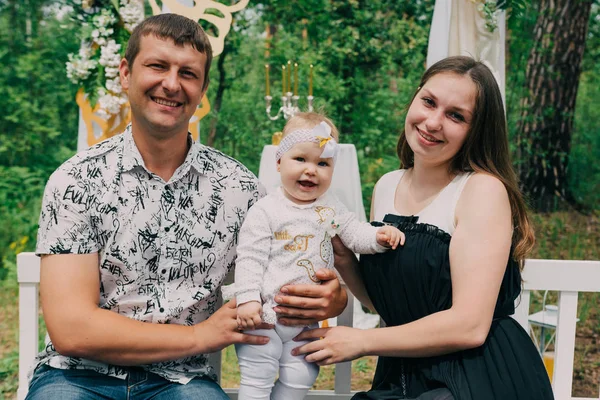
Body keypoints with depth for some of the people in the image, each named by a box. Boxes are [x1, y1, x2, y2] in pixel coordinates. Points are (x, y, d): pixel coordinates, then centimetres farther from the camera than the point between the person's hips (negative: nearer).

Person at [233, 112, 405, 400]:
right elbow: (250, 259, -14)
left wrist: (379, 236, -13)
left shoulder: (330, 208, 4)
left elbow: (355, 232, 8)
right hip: (264, 316, -5)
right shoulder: (266, 212, -12)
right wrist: (247, 299, -21)